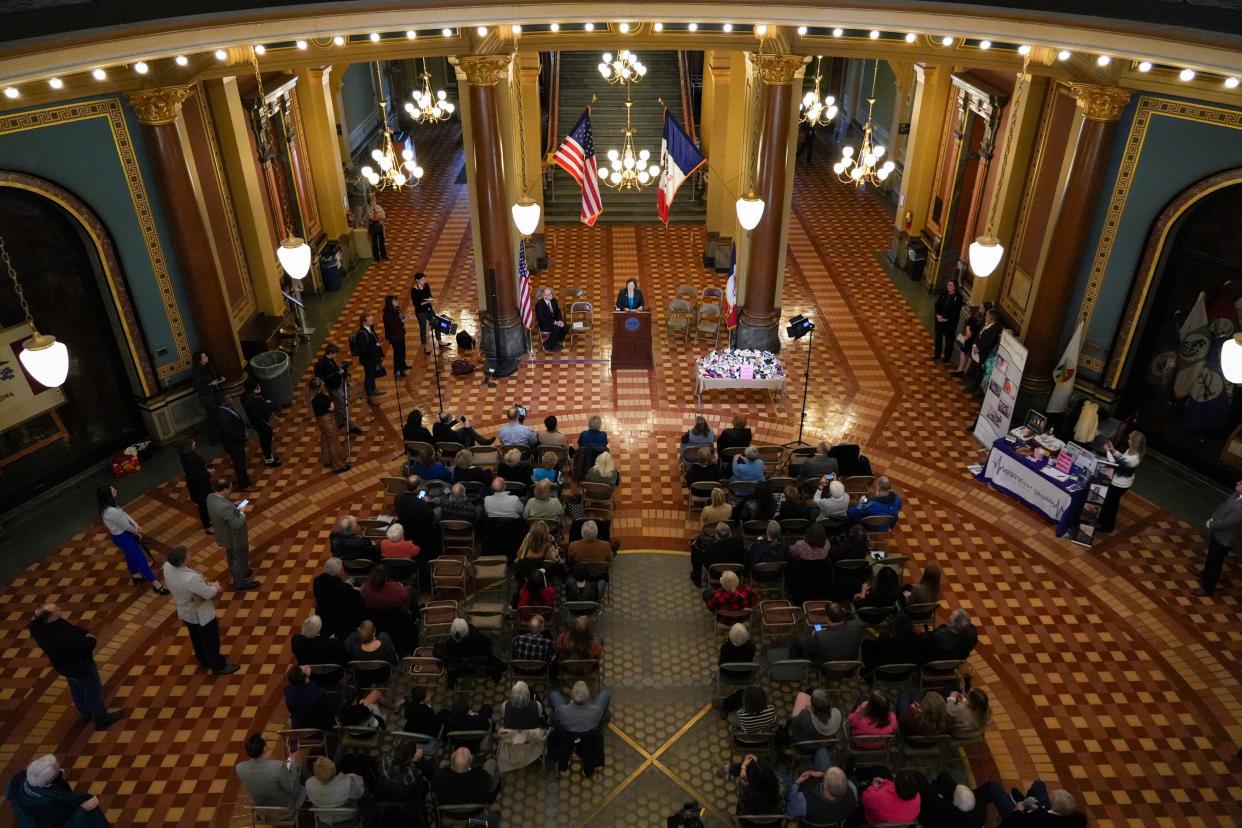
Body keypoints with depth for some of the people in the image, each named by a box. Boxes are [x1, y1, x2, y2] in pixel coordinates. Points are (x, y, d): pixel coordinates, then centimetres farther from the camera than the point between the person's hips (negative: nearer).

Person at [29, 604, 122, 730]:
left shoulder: (38, 628, -23)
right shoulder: (67, 636, -44)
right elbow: (88, 645, -32)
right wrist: (90, 638, -12)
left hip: (63, 665, 7)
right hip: (81, 667, -7)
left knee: (77, 690, 32)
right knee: (93, 692, 17)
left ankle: (86, 713, 56)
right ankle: (102, 720, 37)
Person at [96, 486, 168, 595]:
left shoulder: (107, 507, -8)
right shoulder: (112, 512, -37)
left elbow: (124, 514, 1)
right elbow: (126, 525, -24)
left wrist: (136, 526, -9)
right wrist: (136, 532, -4)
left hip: (122, 535, 9)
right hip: (122, 538, -9)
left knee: (130, 556, 28)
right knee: (140, 558, 1)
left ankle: (136, 576, 50)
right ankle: (155, 583, 12)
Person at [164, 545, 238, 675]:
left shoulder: (167, 567, -21)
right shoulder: (191, 578, -43)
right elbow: (208, 594, -26)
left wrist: (206, 584, -6)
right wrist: (215, 586, -4)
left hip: (185, 612, 7)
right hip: (201, 615, -7)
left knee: (196, 639, 30)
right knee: (211, 641, 18)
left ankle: (204, 661, 53)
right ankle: (218, 666, 39)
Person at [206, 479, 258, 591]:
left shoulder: (211, 497, -13)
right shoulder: (225, 507, -41)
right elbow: (237, 524, -33)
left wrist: (234, 505, -3)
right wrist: (241, 512, -18)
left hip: (224, 535, 8)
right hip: (234, 538, -8)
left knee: (231, 558, 30)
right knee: (239, 559, 15)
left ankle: (236, 575, 53)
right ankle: (240, 583, 35)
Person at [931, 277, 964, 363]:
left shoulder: (958, 297, -15)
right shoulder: (943, 293, -3)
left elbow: (956, 312, -16)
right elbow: (937, 304, 1)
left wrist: (946, 319, -18)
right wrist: (938, 315, -13)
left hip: (950, 322, -5)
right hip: (939, 319, 5)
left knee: (949, 339, 9)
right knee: (938, 337, 17)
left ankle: (947, 357, 21)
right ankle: (937, 354, 34)